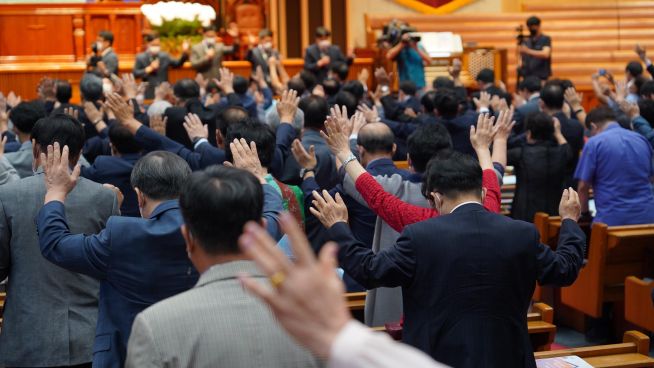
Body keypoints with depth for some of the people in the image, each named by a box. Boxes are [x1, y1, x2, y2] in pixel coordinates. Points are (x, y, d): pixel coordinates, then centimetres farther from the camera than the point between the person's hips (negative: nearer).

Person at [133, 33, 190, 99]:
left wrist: (184, 53, -13)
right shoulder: (140, 58, 0)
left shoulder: (165, 56, 7)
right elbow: (135, 74, -7)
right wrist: (149, 69, -16)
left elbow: (177, 64, 2)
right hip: (149, 94, -3)